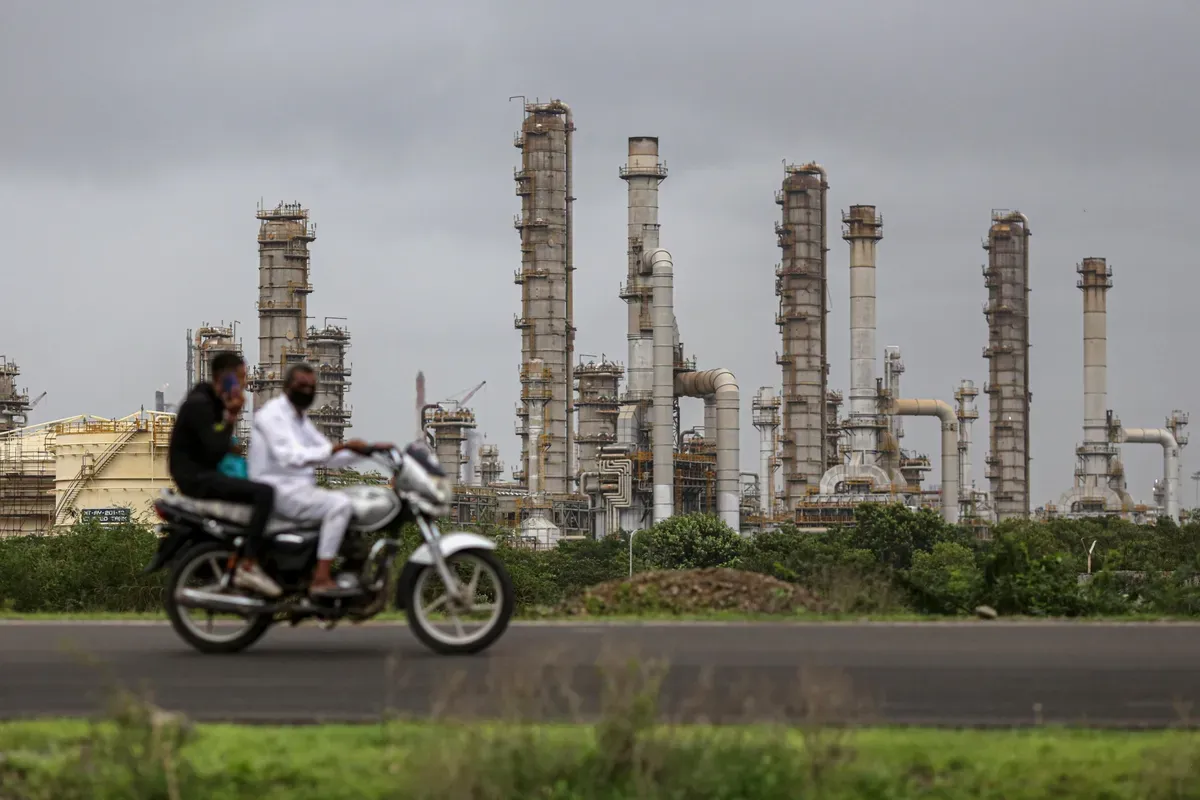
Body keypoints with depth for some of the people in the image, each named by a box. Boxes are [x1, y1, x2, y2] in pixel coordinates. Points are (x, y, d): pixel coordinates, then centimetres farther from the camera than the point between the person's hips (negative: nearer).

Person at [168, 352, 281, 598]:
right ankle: (248, 566, -28)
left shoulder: (215, 402, 16)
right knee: (264, 493, -24)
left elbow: (220, 448, 15)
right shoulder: (198, 404, -16)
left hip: (205, 473, 11)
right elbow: (216, 451, -23)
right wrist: (230, 419, -11)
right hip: (195, 477, -11)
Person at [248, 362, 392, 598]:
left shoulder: (301, 419, 22)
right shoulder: (273, 413, -10)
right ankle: (321, 579, -31)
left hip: (300, 488, 10)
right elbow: (292, 456, -23)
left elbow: (329, 456, 20)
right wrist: (341, 446, -27)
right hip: (279, 489, -10)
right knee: (340, 503, -27)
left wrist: (367, 450, 5)